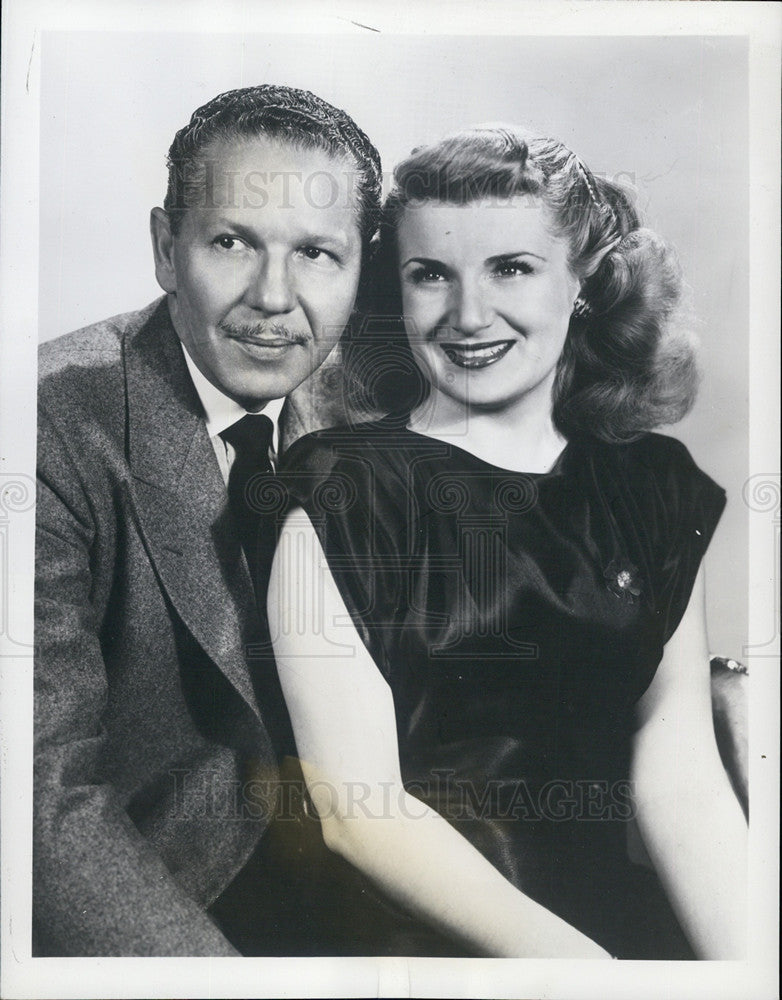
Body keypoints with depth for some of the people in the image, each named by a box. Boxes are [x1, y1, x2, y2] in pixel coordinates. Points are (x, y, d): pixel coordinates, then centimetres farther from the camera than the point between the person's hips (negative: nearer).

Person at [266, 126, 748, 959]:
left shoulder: (657, 486, 5)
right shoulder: (340, 494, -8)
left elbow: (680, 771, 0)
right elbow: (356, 804, -12)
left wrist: (740, 958, -13)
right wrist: (569, 957, -19)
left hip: (620, 913, 3)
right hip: (411, 930, -2)